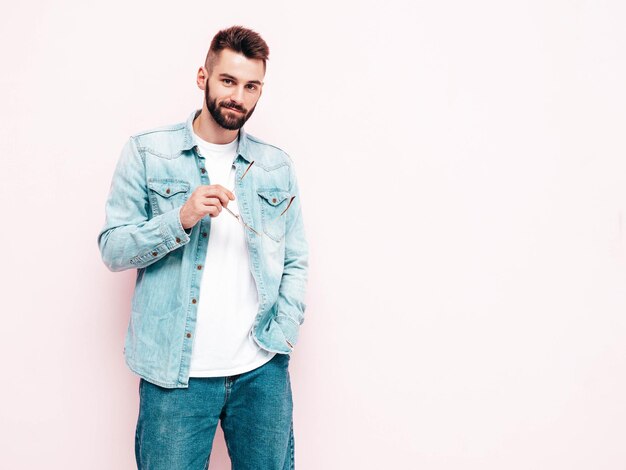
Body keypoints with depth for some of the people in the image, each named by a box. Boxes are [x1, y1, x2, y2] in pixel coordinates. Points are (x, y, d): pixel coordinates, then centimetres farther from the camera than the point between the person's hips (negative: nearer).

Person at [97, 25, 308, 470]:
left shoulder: (278, 166, 7)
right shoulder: (147, 152, 0)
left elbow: (296, 262, 8)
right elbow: (112, 249, -2)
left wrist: (283, 332, -4)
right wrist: (181, 220, -18)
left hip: (262, 372, 3)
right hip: (177, 372, -2)